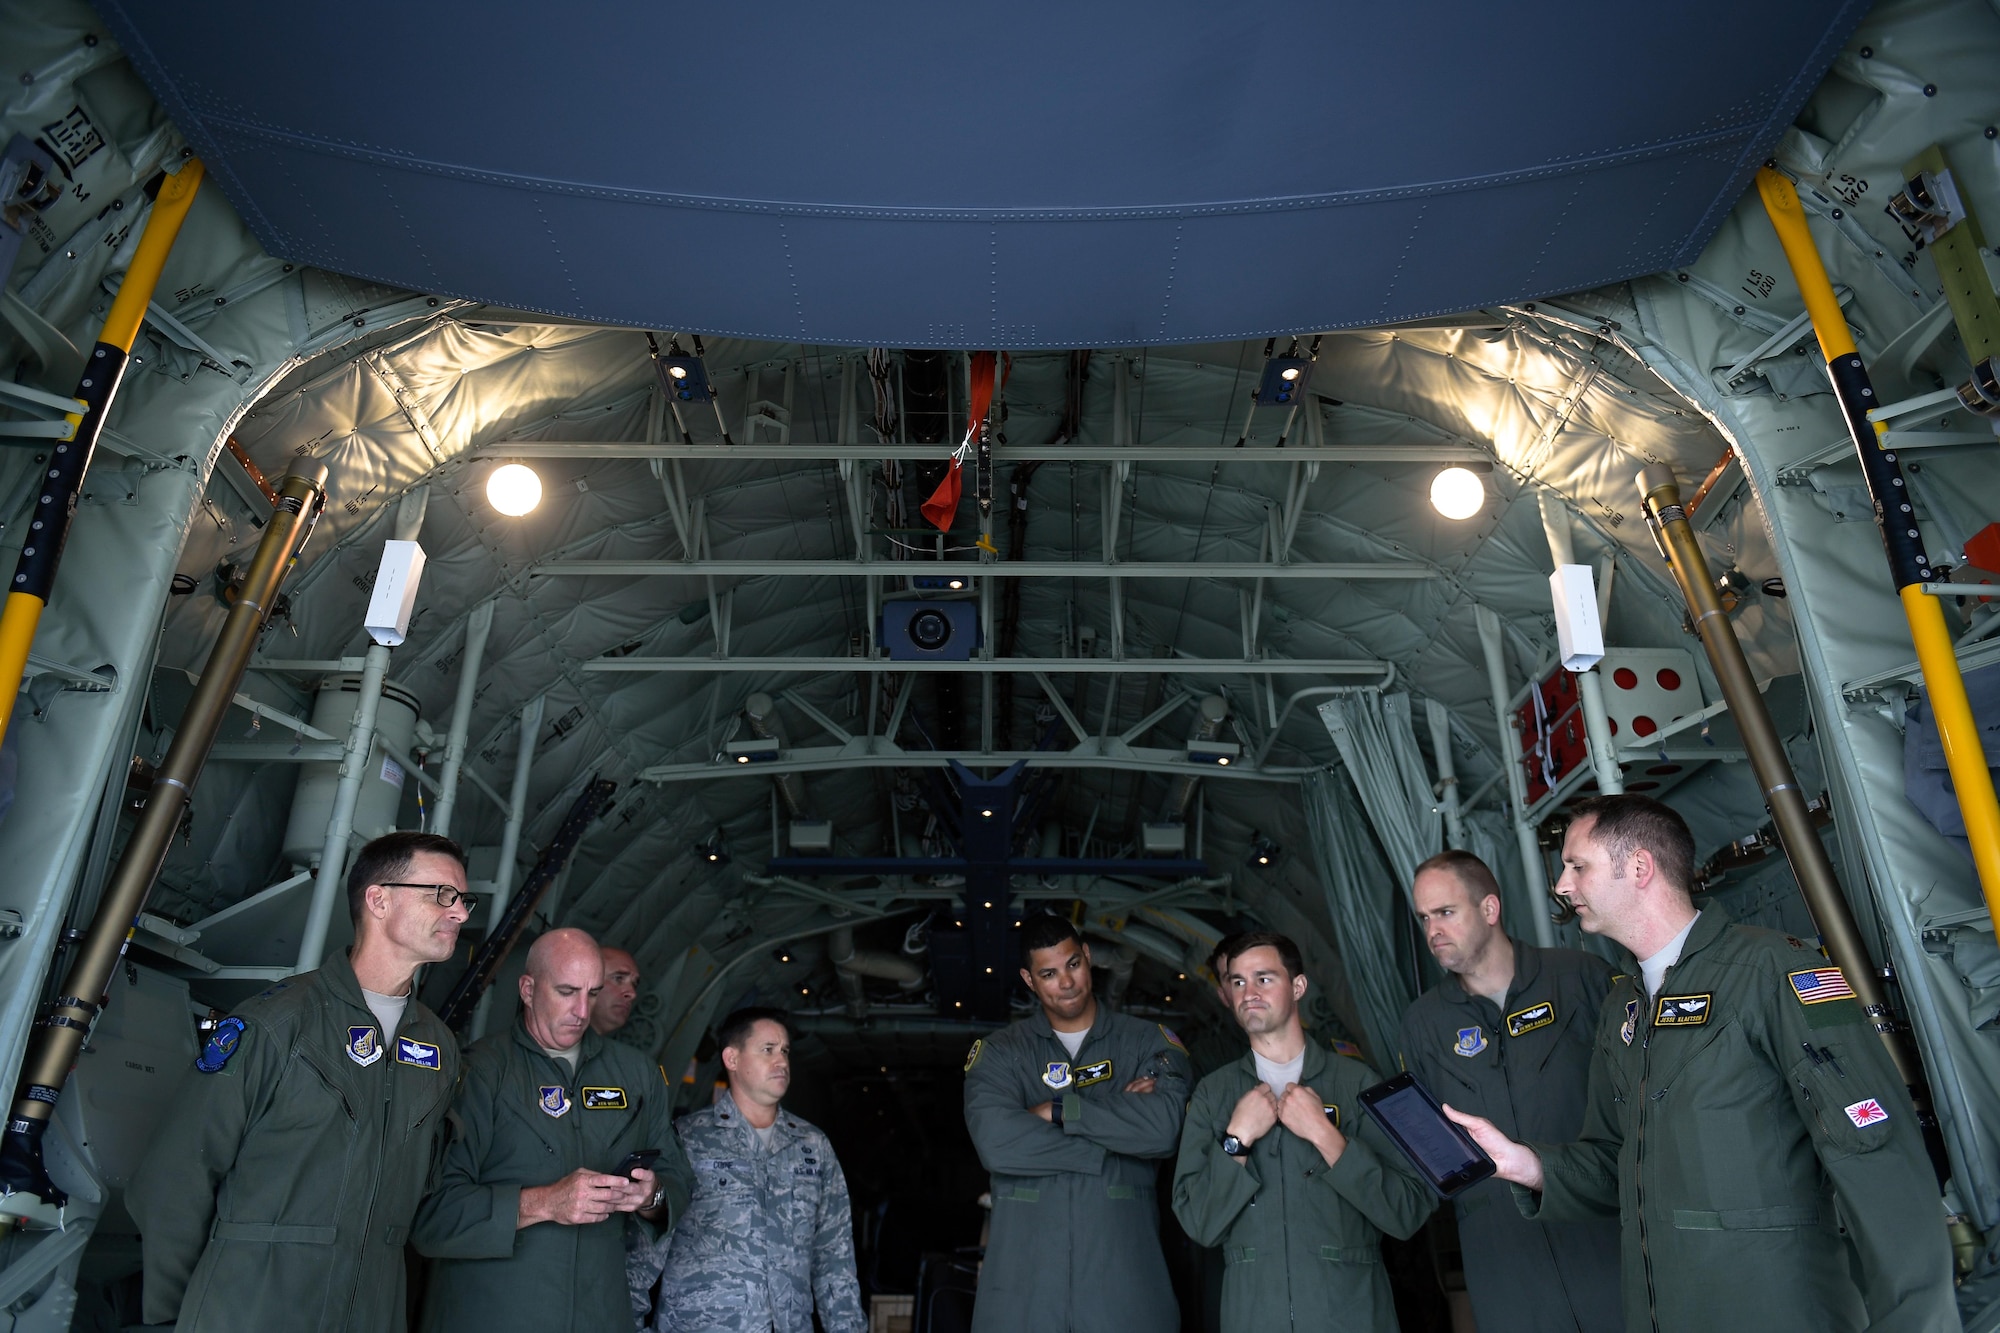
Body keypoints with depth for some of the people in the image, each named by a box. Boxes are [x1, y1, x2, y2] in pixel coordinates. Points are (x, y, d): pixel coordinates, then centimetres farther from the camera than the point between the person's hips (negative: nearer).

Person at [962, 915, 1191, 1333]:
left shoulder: (1149, 1042, 6)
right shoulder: (999, 1053, 6)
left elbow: (1163, 1126, -13)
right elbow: (995, 1142, -12)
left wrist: (1058, 1109, -9)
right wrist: (1116, 1148, -10)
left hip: (1124, 1274, 0)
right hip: (1023, 1280, 0)